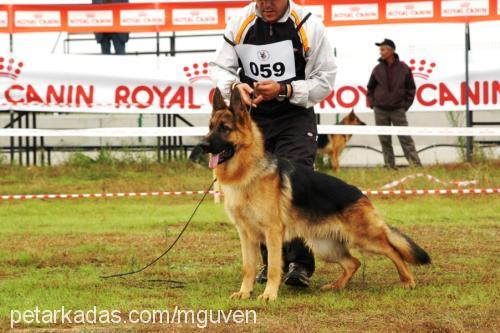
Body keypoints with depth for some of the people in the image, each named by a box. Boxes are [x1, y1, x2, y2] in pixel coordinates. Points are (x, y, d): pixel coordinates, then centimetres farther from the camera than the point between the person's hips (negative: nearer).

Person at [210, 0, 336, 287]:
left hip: (295, 118, -3)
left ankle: (300, 264, -19)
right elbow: (219, 67, 4)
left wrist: (284, 90, -22)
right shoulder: (240, 23, -3)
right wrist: (235, 86, -19)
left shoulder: (309, 26, -12)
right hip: (252, 118, 4)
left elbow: (325, 80, -9)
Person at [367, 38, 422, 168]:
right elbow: (370, 88, 14)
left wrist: (406, 104, 1)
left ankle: (416, 165, -7)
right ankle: (389, 166, 11)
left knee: (405, 138, -6)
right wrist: (372, 102, 4)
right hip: (380, 111, 2)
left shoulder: (403, 69, -3)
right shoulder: (378, 69, 2)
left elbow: (411, 88, 6)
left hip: (398, 110, -2)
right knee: (385, 141, 5)